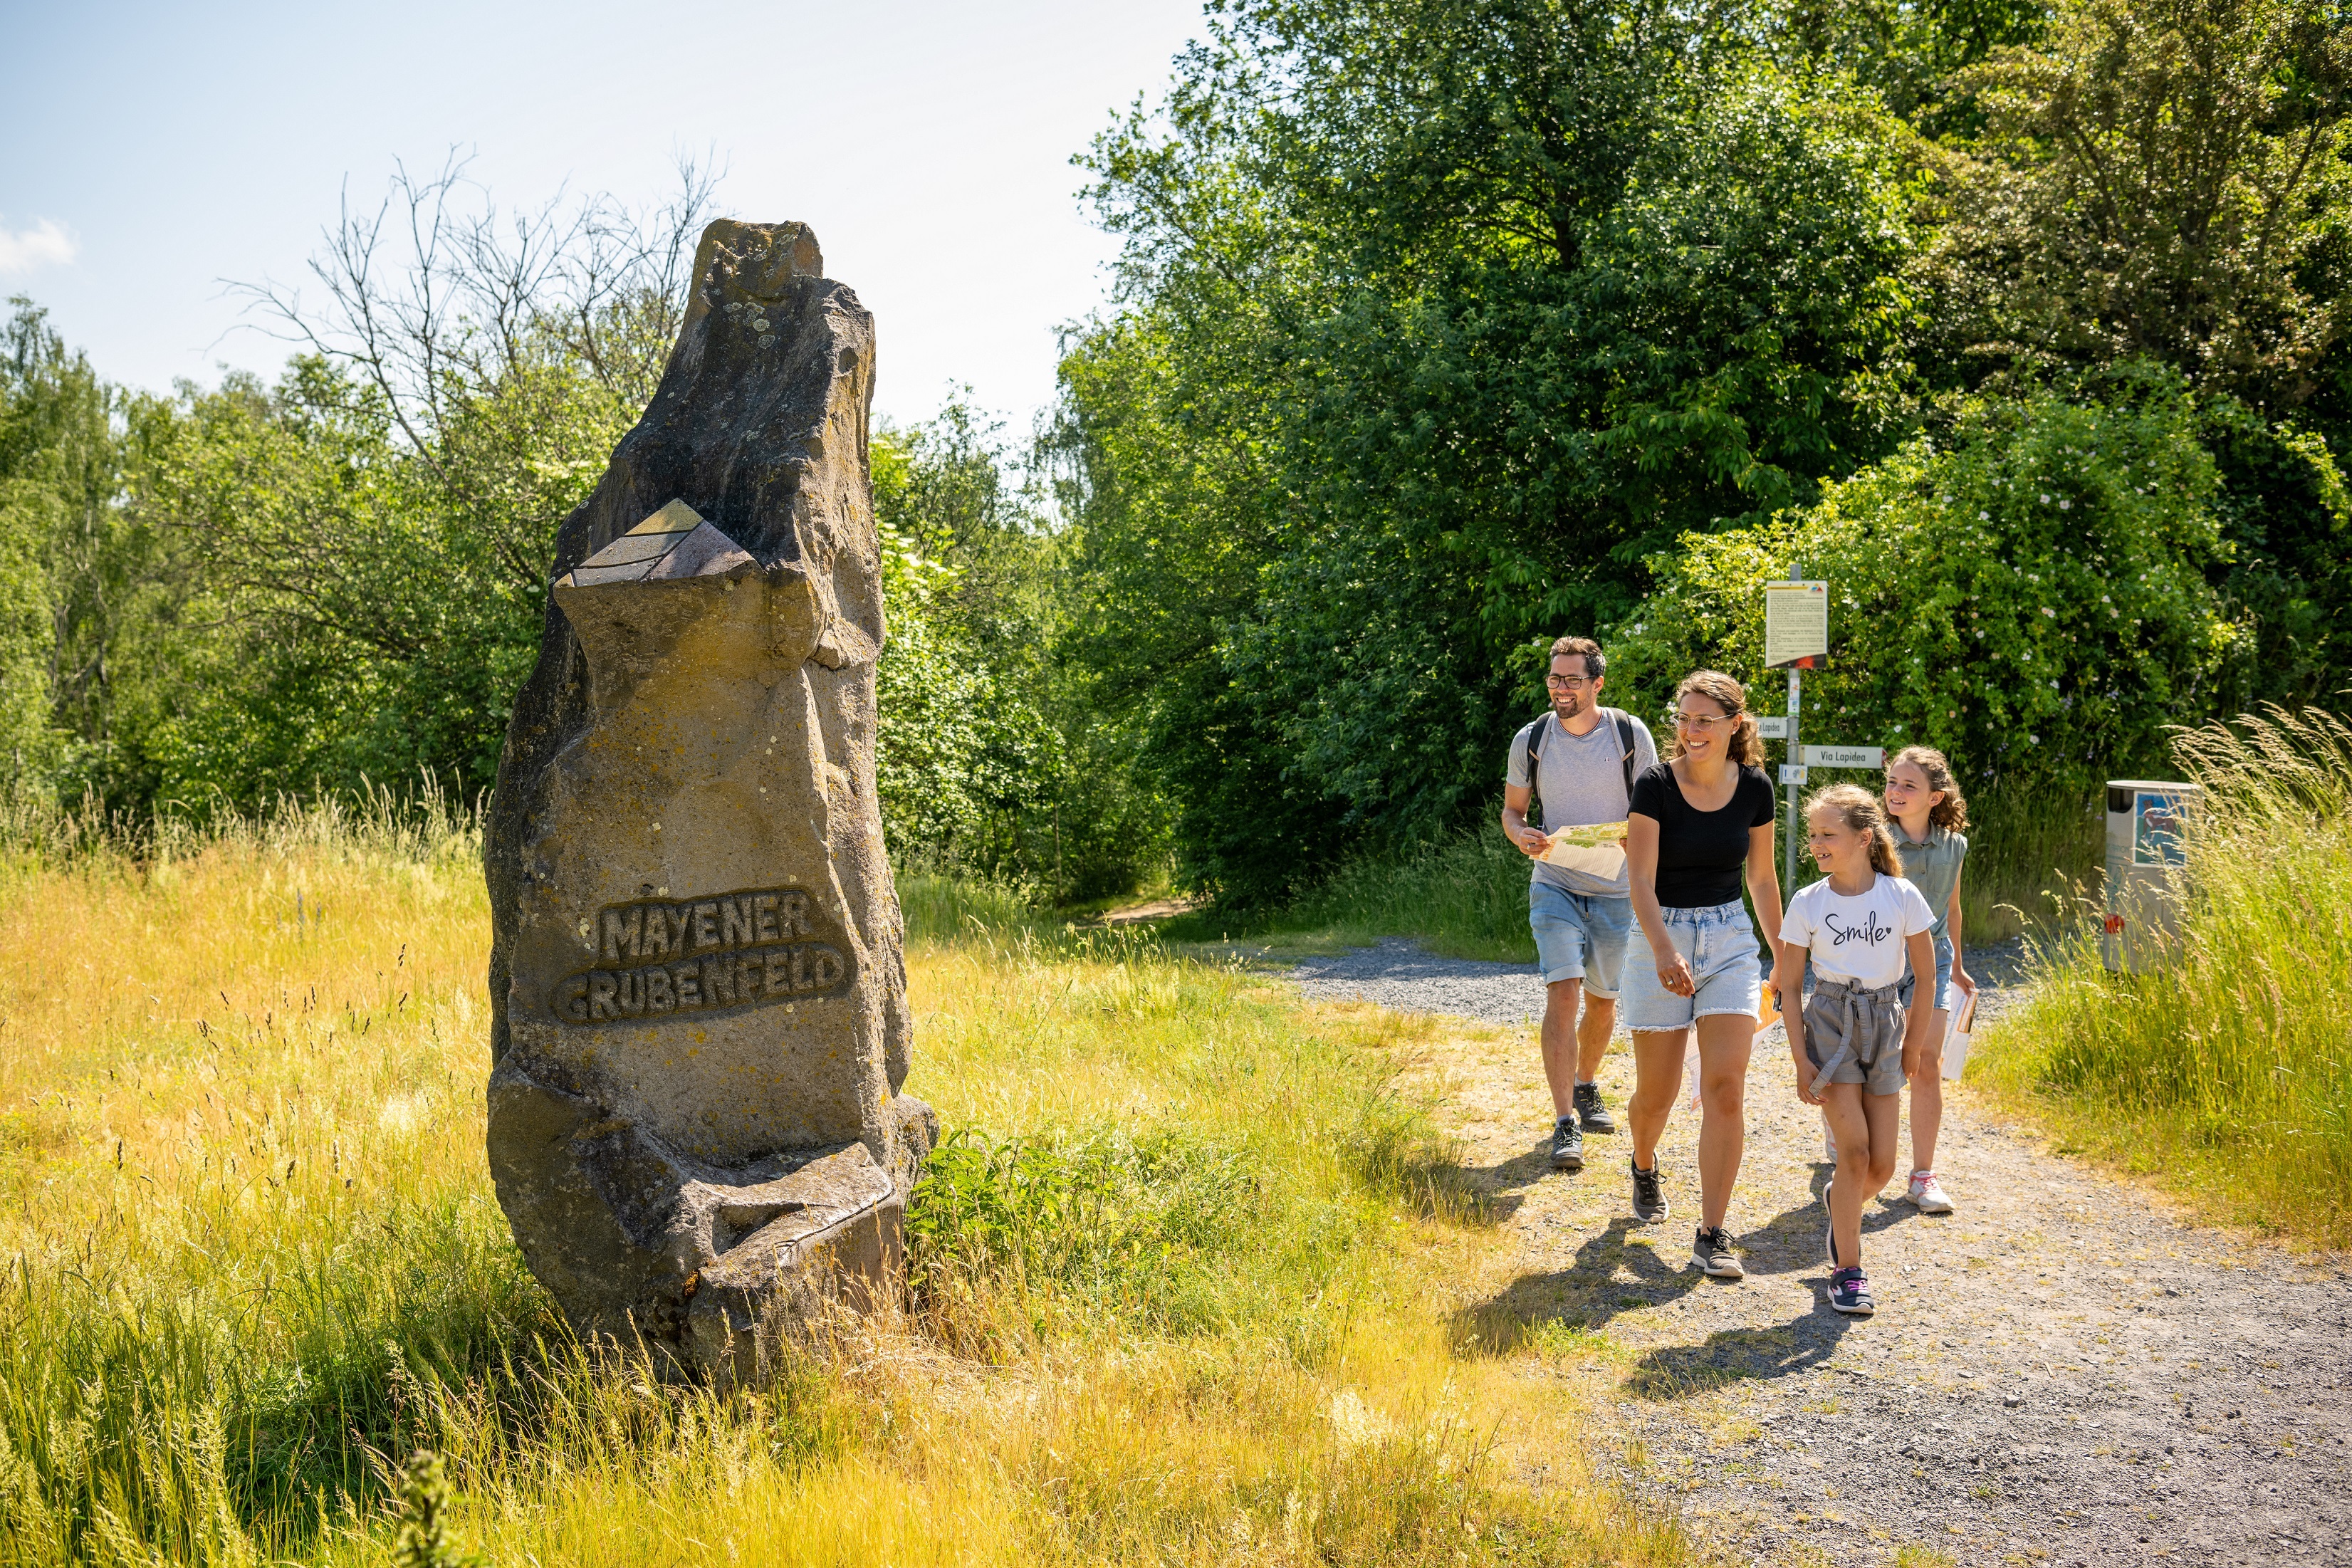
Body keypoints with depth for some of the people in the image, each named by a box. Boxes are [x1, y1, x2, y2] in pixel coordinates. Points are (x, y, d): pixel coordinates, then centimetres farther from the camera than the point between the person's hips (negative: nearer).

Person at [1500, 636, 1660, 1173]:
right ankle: (1565, 1125, -16)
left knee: (1603, 1000, 14)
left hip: (1617, 888, 1)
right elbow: (1512, 809, 9)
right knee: (1562, 992, -16)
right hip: (1555, 885, -1)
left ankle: (1586, 1089, 41)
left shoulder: (1631, 735, -5)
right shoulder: (1531, 740, -2)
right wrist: (1521, 835, -15)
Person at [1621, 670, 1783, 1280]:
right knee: (1657, 1092, 6)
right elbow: (1641, 880, -16)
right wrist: (1666, 952, -31)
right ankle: (1644, 1166, 41)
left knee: (1725, 1088, -9)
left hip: (1731, 939, 2)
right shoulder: (1656, 785, -11)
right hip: (1662, 938, -2)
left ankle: (1712, 1235, -4)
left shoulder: (1754, 788, 0)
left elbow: (1762, 877, 12)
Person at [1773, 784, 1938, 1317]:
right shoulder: (1807, 904, -6)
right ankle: (1847, 1270, 0)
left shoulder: (1901, 897, -5)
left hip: (1884, 1023, 2)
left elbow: (1926, 973, 4)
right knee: (1854, 1148, -11)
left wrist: (1913, 1043, 3)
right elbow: (1788, 986, -1)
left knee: (1882, 1164, 1)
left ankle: (1841, 1203, 36)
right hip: (1830, 1023, -2)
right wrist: (1801, 1059, -7)